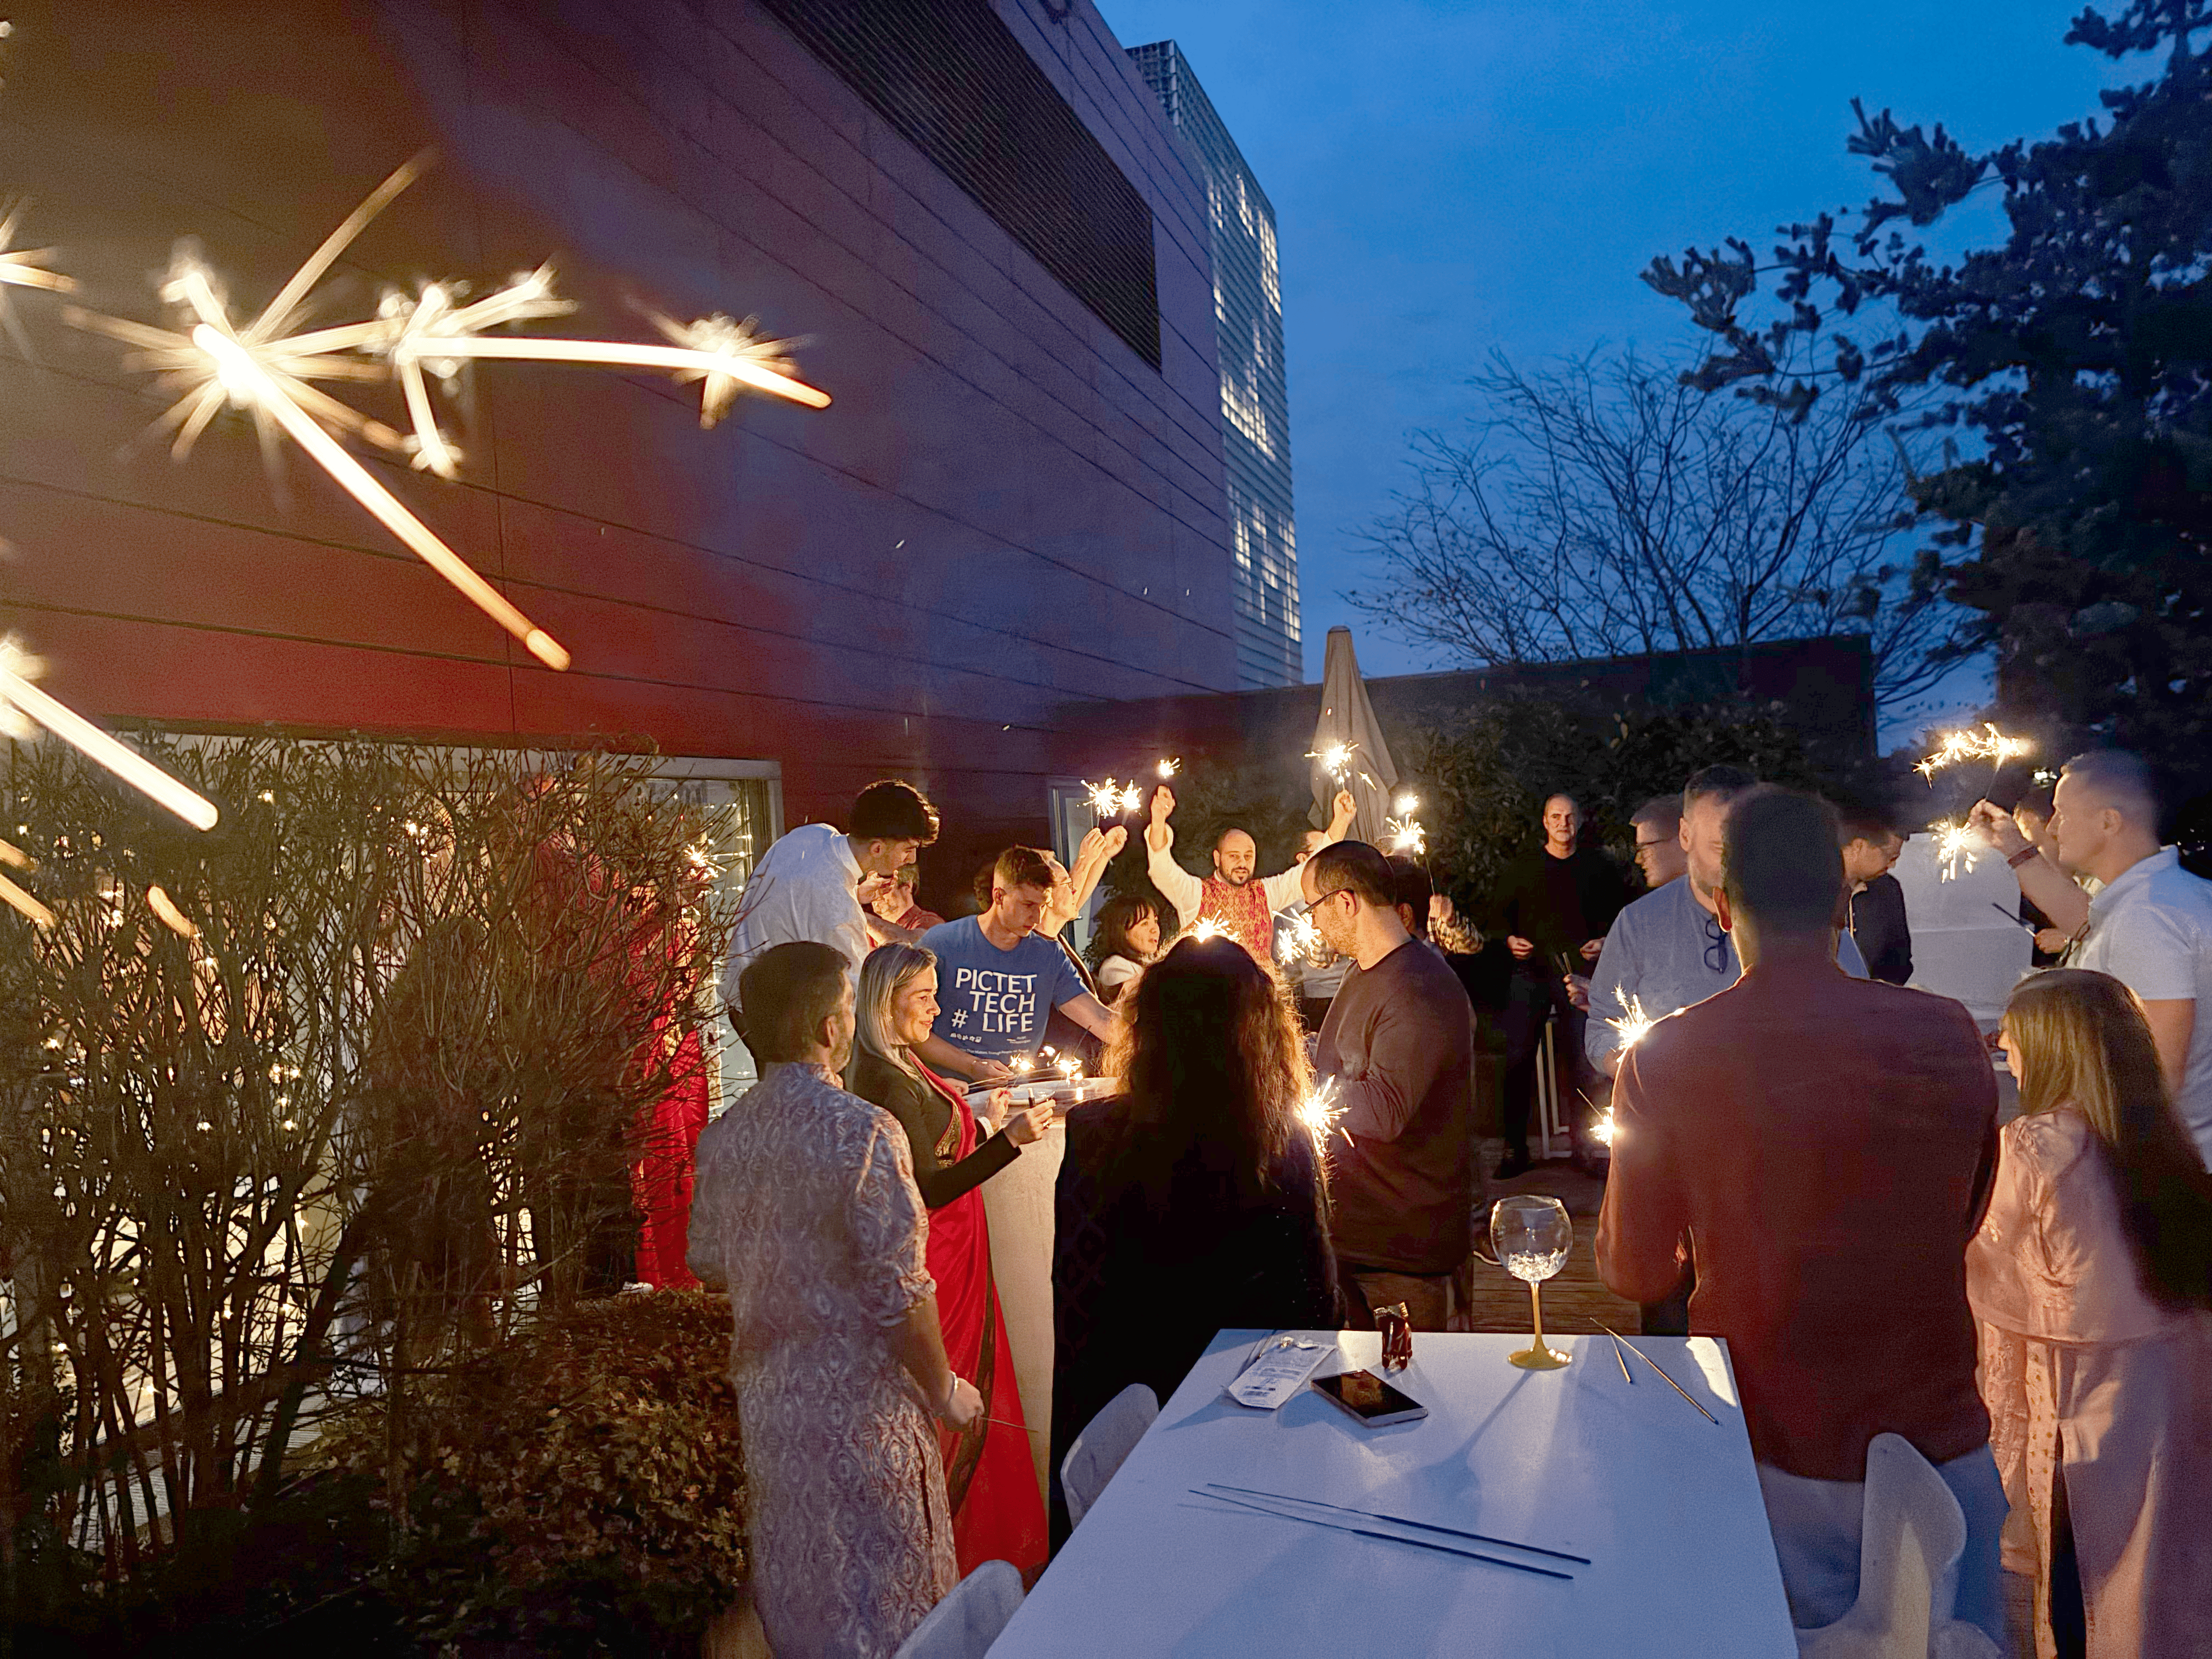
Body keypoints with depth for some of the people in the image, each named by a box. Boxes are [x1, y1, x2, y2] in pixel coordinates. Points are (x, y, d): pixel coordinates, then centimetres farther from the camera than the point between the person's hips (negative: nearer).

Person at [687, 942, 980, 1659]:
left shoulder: (723, 1135, -2)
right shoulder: (862, 1132, -22)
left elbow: (707, 1261, 10)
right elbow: (900, 1290, -21)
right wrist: (945, 1391, -7)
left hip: (765, 1391, 7)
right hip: (857, 1401, -6)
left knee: (789, 1576, 25)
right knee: (876, 1578, 11)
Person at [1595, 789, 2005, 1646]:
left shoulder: (1665, 1059, -16)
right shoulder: (1950, 1035, -8)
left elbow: (1636, 1274, -5)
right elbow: (1965, 1220, 9)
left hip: (1779, 1458, -2)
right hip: (1941, 1443, 2)